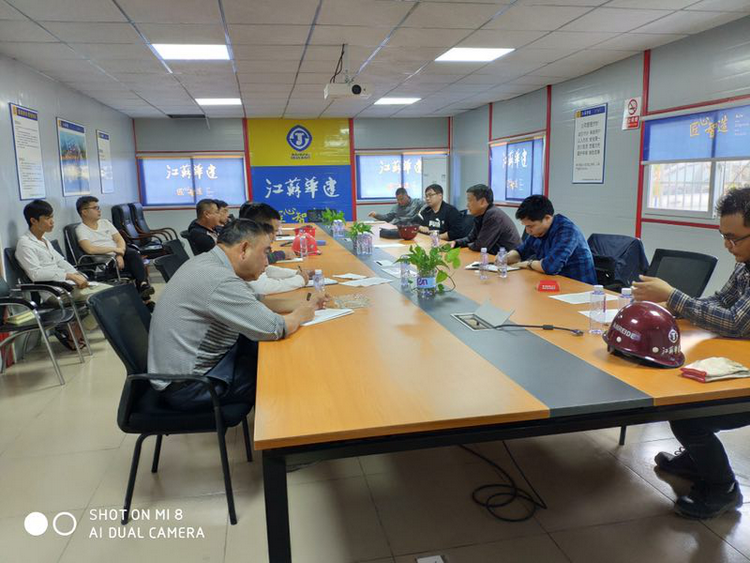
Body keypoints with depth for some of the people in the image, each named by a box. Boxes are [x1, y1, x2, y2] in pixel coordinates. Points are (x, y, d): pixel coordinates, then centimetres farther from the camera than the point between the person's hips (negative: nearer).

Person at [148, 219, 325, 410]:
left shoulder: (209, 262, 3)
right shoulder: (220, 280, -28)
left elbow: (255, 302, 14)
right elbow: (274, 330, -26)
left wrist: (304, 303, 7)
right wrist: (300, 315, -5)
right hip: (188, 386, -9)